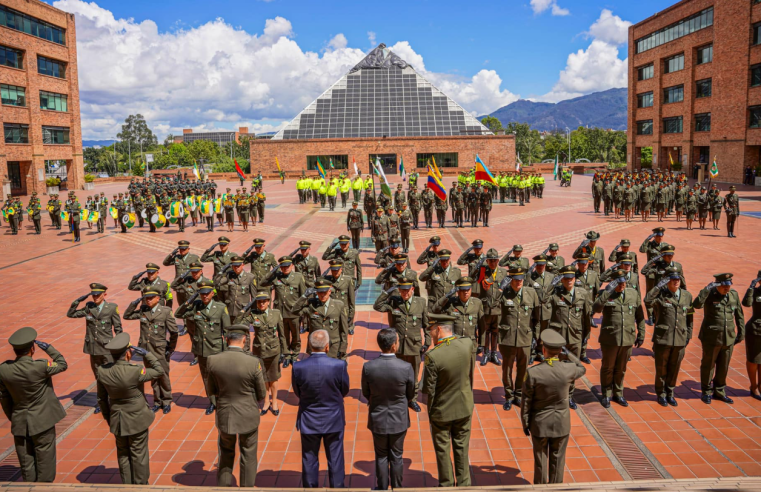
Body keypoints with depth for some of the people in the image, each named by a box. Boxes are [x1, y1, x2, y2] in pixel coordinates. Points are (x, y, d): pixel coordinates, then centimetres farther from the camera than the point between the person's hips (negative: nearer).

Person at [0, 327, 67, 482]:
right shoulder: (41, 367, -22)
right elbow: (63, 364, -3)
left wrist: (12, 418, 15)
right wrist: (47, 347, 2)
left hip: (19, 424, 4)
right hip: (42, 422, -4)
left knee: (26, 466, 16)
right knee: (44, 461, 11)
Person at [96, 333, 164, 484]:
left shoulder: (102, 372, -12)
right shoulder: (135, 372, -28)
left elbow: (102, 398, 0)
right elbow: (159, 371, -13)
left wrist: (107, 416, 14)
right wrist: (146, 354, -13)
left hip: (117, 420, 4)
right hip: (137, 420, -4)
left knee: (123, 454, 21)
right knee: (139, 454, 12)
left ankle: (126, 485, 32)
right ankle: (141, 485, 25)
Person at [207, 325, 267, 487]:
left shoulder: (213, 361, -13)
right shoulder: (253, 363, -21)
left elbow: (212, 390, 1)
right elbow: (261, 394, -8)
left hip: (225, 415, 3)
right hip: (248, 416, -2)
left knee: (226, 454, 26)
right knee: (248, 457, 17)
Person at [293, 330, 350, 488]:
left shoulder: (298, 367, -18)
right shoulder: (339, 365, -19)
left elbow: (298, 393, -2)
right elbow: (344, 391, -4)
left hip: (309, 421, 1)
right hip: (333, 420, 0)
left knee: (309, 461, 17)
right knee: (335, 461, 16)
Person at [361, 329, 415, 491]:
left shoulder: (368, 367, -21)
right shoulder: (406, 368, -24)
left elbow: (366, 393, -5)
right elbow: (411, 394, -7)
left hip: (378, 419, 1)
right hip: (399, 419, -1)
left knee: (381, 456, 20)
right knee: (396, 457, 19)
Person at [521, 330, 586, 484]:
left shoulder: (533, 372, -22)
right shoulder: (569, 369, -17)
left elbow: (526, 402, -13)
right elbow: (582, 369, 10)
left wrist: (525, 423, 1)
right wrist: (568, 353, 9)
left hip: (540, 423, -1)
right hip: (561, 423, 1)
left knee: (540, 459, 15)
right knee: (557, 459, 17)